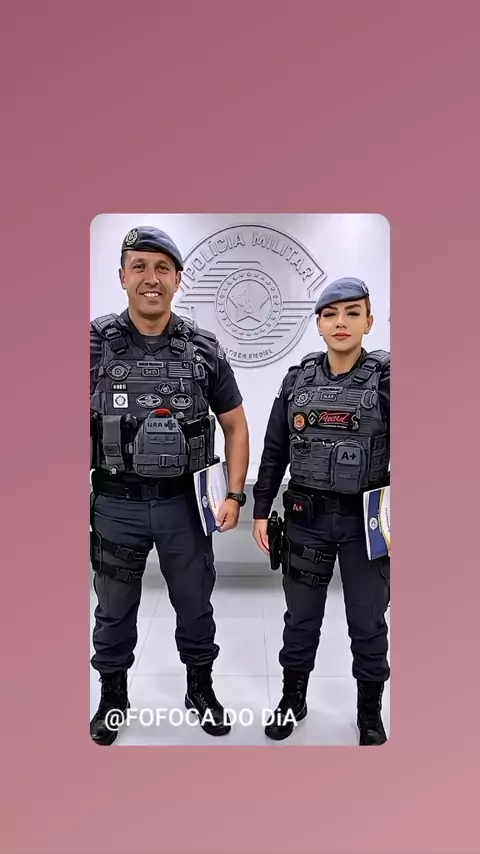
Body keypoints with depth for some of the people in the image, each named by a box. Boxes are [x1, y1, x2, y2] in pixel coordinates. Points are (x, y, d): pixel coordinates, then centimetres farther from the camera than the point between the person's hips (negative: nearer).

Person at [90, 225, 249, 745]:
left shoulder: (203, 350, -3)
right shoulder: (96, 343, -5)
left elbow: (236, 426, 4)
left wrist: (234, 495, -4)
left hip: (183, 502, 1)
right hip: (115, 505, 0)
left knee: (195, 605, 17)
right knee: (114, 611, 18)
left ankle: (200, 688, 42)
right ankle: (113, 696, 43)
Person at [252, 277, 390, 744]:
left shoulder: (386, 377, -6)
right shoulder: (298, 379, 2)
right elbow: (274, 452, 5)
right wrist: (261, 509, 3)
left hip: (367, 518, -2)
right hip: (306, 517, 2)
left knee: (368, 622, 14)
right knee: (301, 617, 16)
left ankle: (370, 712, 37)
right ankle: (293, 699, 39)